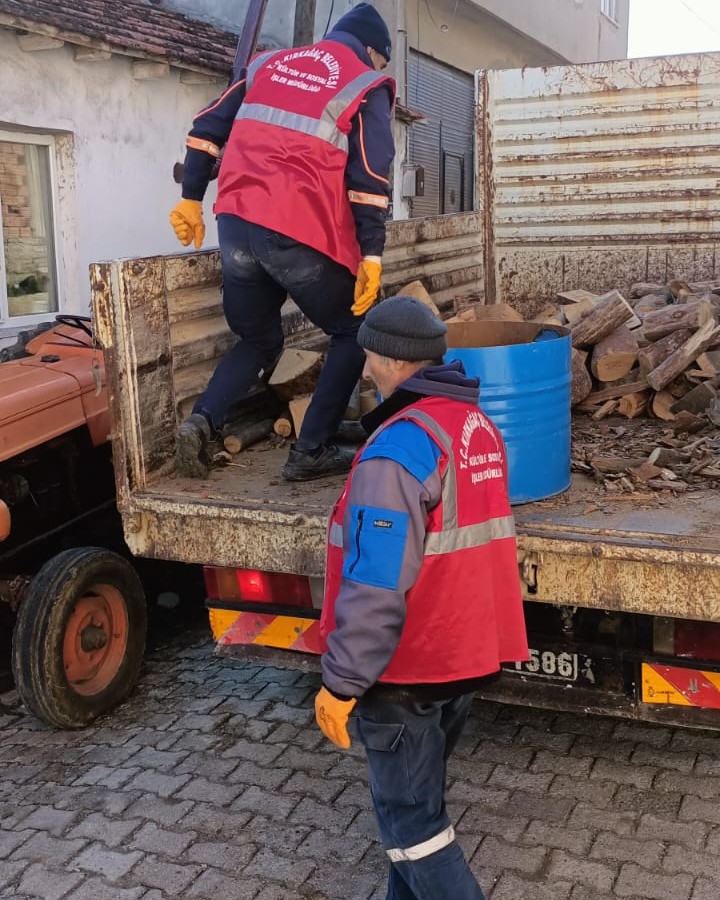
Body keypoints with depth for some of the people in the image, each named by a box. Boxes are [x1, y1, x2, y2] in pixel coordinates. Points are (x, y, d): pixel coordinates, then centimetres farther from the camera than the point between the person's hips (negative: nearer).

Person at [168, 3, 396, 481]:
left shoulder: (268, 63, 22)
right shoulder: (366, 87, 6)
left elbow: (208, 129, 18)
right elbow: (370, 180, -4)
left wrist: (192, 198, 22)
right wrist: (371, 254, -6)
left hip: (236, 225, 6)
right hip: (301, 233, -5)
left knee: (259, 341, 21)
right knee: (355, 333, 13)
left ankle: (203, 421, -2)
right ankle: (311, 452, 6)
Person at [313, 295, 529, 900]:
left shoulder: (398, 447, -24)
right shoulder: (479, 425, 5)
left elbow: (376, 588, -27)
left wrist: (341, 682, -19)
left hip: (407, 667, -9)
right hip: (464, 652, 9)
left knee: (409, 818, 6)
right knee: (420, 798, 23)